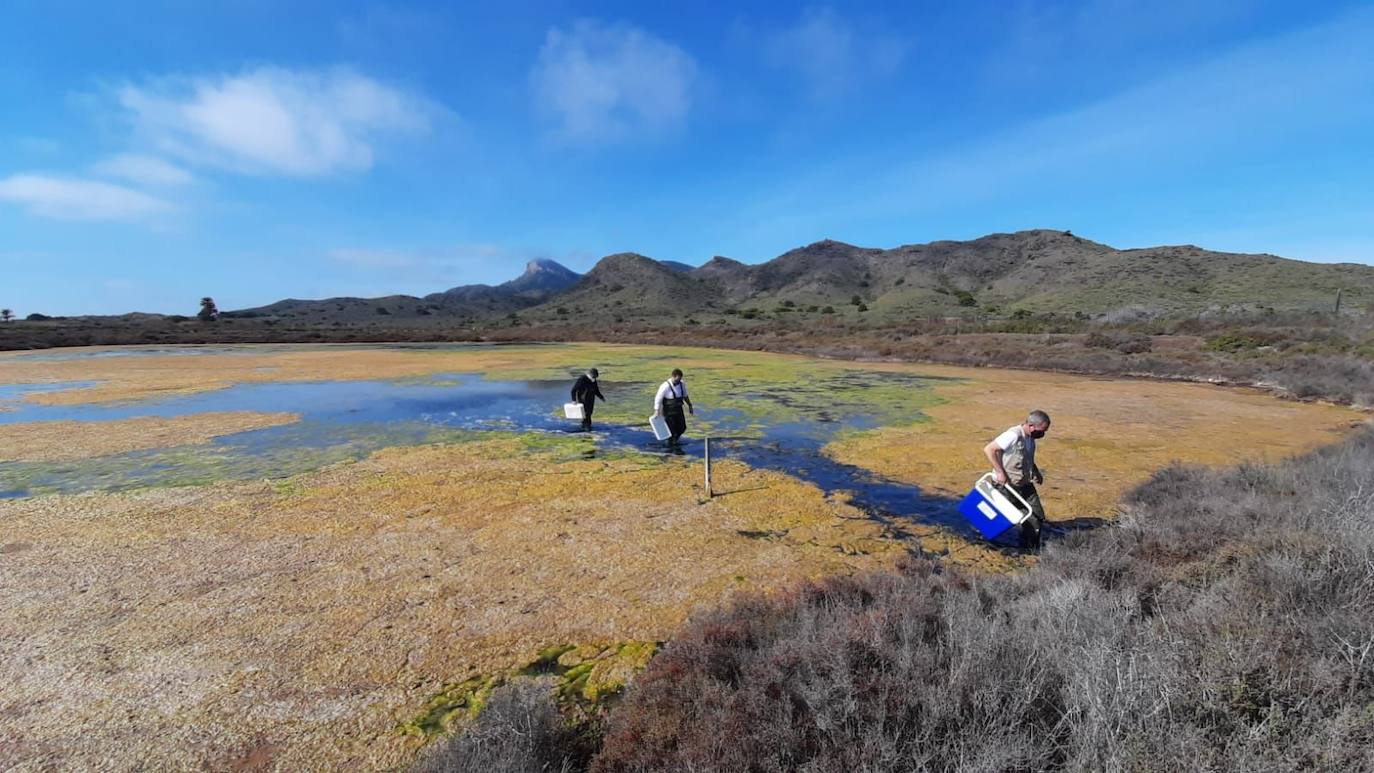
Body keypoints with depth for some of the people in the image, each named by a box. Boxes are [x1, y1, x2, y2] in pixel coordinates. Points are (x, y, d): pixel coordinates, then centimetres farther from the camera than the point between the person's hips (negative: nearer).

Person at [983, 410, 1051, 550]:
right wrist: (1000, 472, -26)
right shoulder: (1013, 435, -24)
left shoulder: (1030, 438, 4)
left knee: (1037, 517, 7)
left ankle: (1032, 549, 19)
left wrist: (1036, 472, 9)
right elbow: (988, 450, -27)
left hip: (1025, 485, 8)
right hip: (1007, 485, -8)